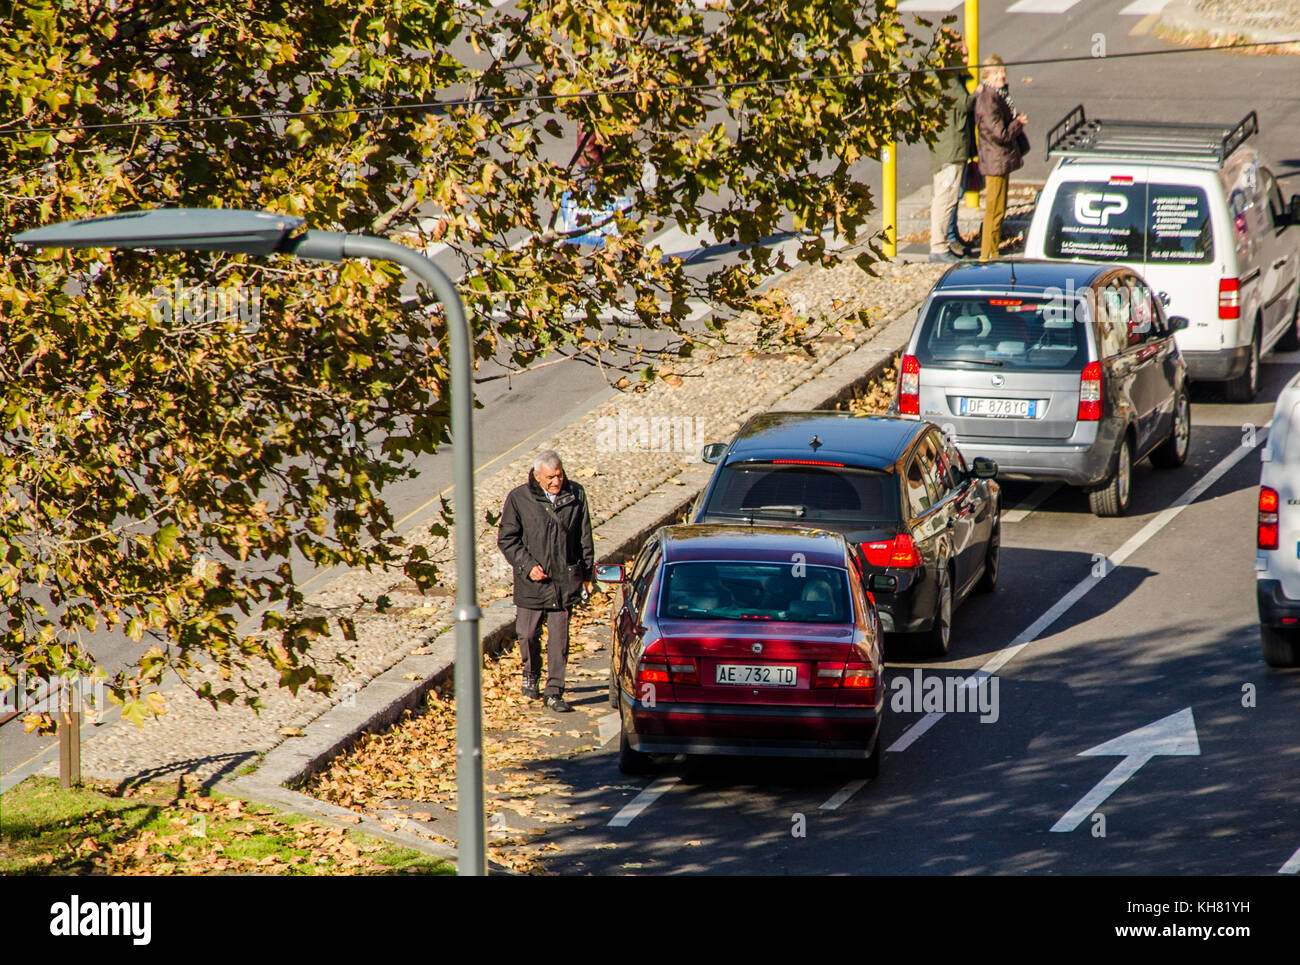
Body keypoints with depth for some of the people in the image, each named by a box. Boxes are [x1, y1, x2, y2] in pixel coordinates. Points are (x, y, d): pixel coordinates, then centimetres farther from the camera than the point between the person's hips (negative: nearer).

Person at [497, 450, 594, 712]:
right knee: (528, 634, 6)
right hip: (531, 582, -1)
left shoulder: (575, 495, 3)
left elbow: (584, 538, 11)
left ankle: (554, 692, 4)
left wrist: (587, 573, 10)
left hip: (565, 581, 1)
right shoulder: (519, 498, -5)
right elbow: (506, 539, -1)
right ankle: (531, 674, 35)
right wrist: (527, 565, -11)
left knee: (559, 639, -1)